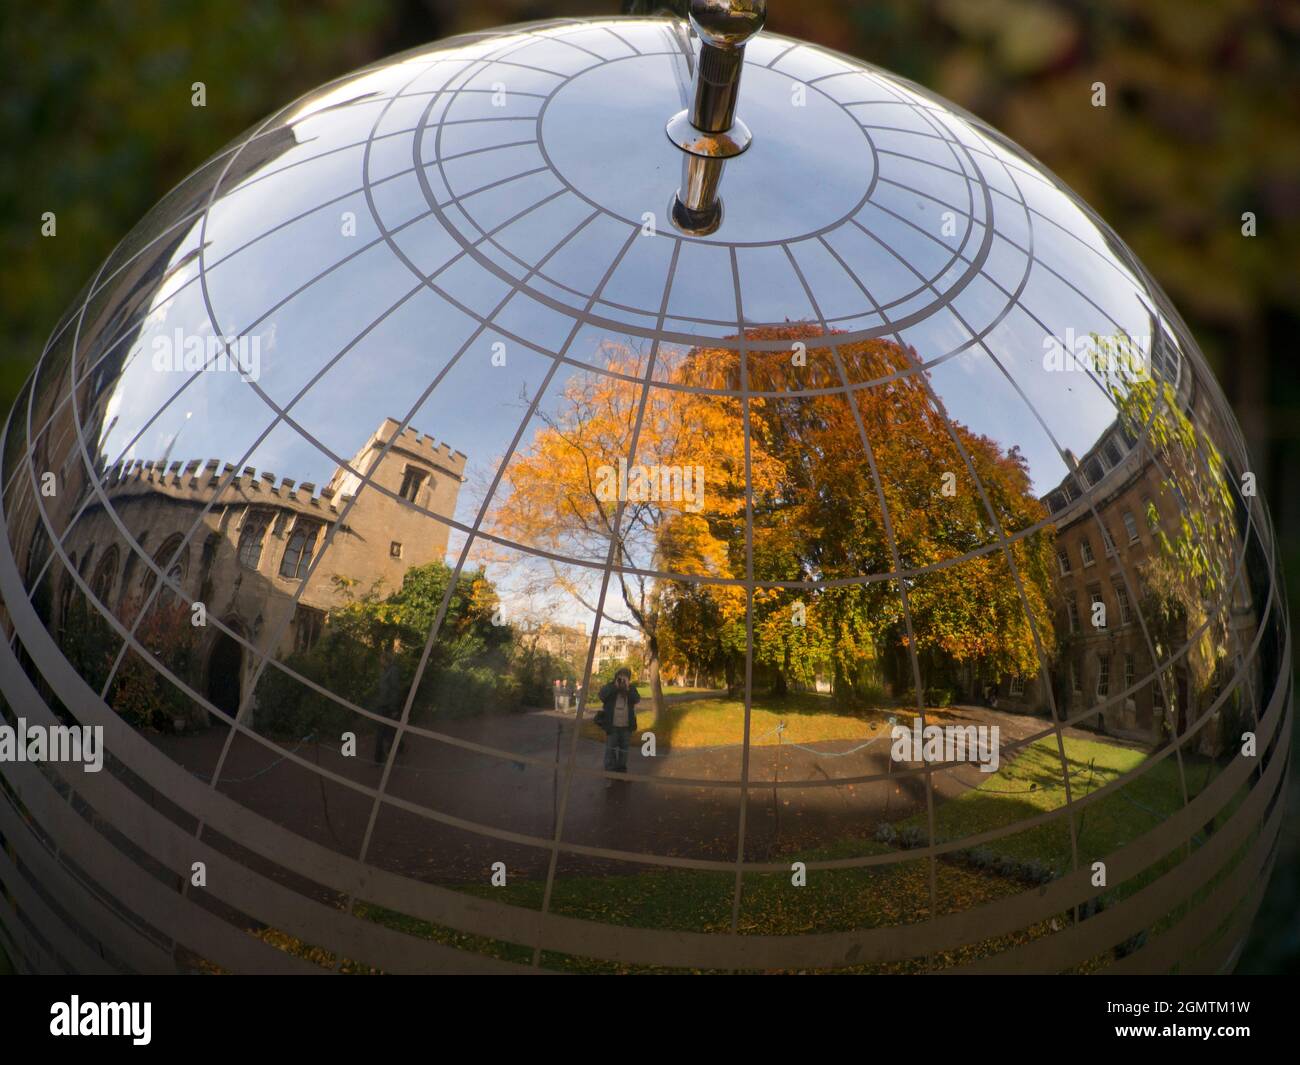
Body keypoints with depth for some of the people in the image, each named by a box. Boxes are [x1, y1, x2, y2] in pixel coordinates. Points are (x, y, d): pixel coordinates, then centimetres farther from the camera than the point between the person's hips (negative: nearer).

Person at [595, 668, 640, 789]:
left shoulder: (631, 688, 5)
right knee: (610, 750, -5)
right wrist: (615, 686, -22)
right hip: (612, 725, -3)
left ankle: (621, 771, 29)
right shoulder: (609, 687, -1)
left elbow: (637, 699, -12)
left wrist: (627, 688, -20)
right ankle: (609, 776, -3)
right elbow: (602, 695, -20)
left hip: (626, 726, 3)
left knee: (623, 750, 15)